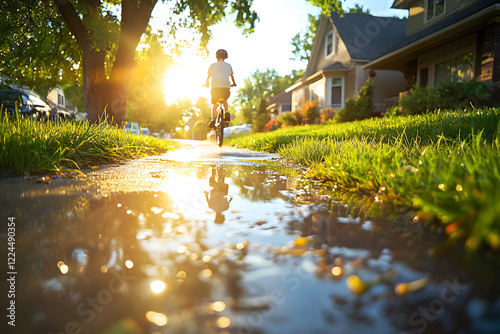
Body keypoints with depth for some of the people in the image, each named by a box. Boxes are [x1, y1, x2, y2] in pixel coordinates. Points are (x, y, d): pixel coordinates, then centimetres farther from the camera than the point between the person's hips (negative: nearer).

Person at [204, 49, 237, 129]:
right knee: (225, 100, 28)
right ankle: (226, 112, -1)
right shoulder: (228, 66, 19)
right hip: (226, 87, 1)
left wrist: (207, 84, 48)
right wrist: (234, 84, 52)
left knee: (214, 104, 17)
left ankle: (213, 119, -5)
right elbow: (232, 76, 33)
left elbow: (208, 77, 28)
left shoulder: (213, 65, 16)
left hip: (215, 87, -1)